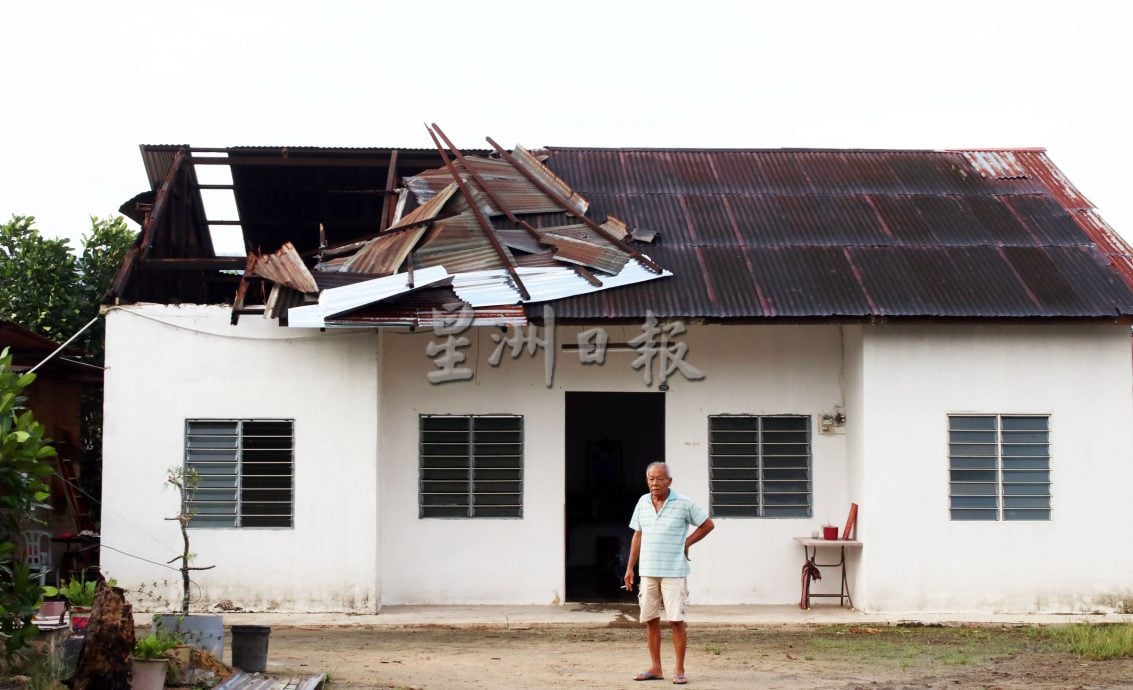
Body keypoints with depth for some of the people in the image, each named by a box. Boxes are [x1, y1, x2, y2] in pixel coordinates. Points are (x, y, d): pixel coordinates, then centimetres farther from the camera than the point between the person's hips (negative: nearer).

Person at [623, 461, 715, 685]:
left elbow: (707, 524, 5)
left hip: (674, 572, -4)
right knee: (650, 620, 7)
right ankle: (655, 668, 16)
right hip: (648, 572, 4)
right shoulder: (643, 503, 7)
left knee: (676, 620, -4)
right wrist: (630, 567, 12)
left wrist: (686, 543, 0)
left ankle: (679, 670, 3)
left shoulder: (683, 504, -6)